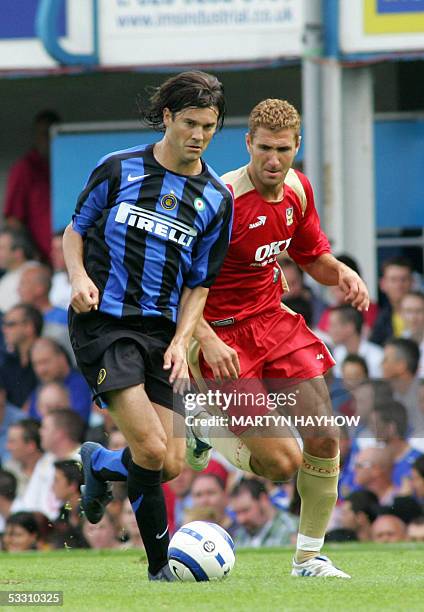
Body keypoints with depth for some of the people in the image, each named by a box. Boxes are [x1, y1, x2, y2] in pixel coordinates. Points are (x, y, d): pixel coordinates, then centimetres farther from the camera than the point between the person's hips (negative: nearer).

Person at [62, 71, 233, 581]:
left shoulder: (216, 199, 7)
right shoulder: (119, 169, 0)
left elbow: (198, 284, 11)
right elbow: (75, 230, 11)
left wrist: (180, 342, -4)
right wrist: (79, 276, -9)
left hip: (162, 330, 4)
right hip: (102, 323, -4)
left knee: (171, 465, -1)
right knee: (152, 450, -19)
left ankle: (98, 464, 30)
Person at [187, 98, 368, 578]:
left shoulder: (297, 188, 2)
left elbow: (312, 257, 18)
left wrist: (341, 273, -4)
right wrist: (206, 340, -30)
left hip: (273, 321, 7)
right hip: (223, 335, -7)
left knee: (324, 439, -4)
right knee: (282, 463, -13)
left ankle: (310, 557, 11)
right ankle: (204, 431, 16)